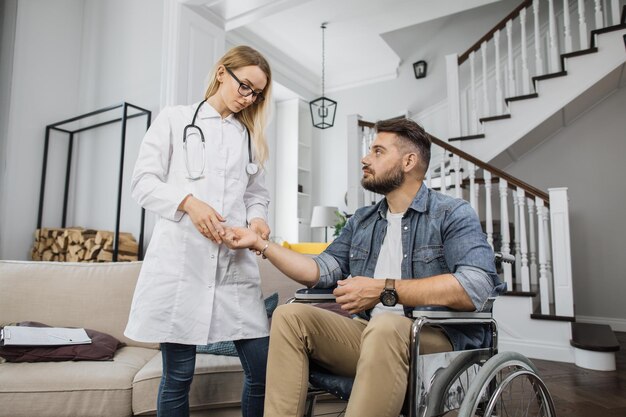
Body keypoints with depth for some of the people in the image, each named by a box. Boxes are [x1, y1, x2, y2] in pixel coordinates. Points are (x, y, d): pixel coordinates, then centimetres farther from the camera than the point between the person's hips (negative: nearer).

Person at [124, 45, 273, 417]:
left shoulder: (251, 136, 21)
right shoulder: (176, 119, 10)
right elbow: (144, 181, 2)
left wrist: (257, 217, -4)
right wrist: (189, 202, -16)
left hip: (236, 260, 4)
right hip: (182, 255, -3)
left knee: (262, 370, 0)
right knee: (178, 376, 3)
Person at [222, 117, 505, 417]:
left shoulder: (452, 214, -4)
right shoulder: (362, 220, 17)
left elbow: (477, 286, -21)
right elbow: (322, 271, 12)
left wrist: (384, 290, -21)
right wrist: (260, 243, 8)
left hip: (438, 338, -5)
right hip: (368, 334, 6)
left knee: (385, 326, -37)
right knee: (290, 316, -11)